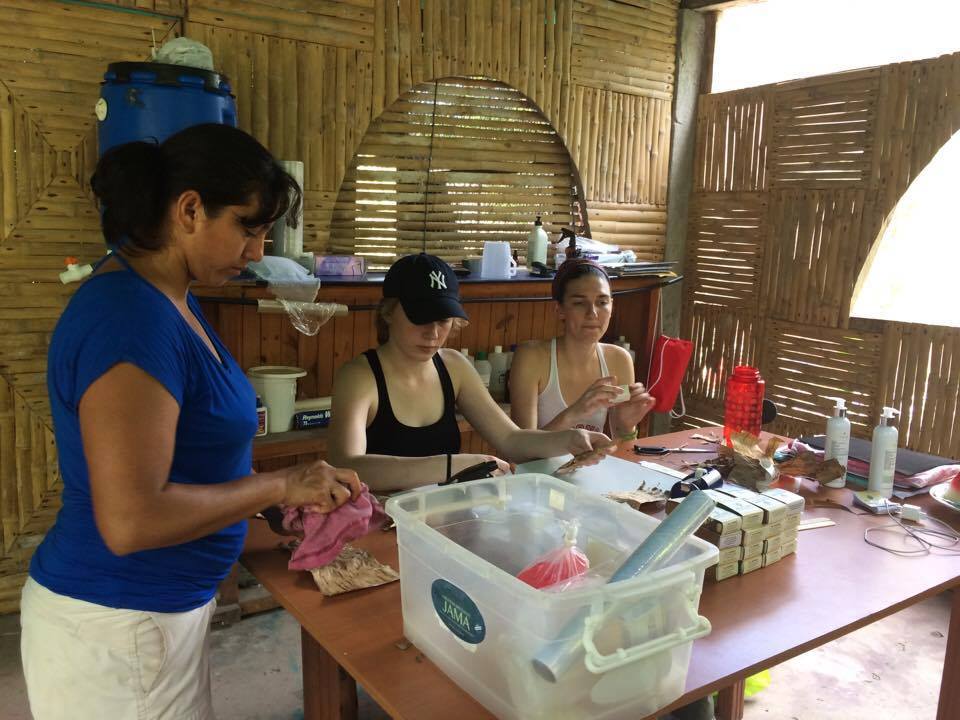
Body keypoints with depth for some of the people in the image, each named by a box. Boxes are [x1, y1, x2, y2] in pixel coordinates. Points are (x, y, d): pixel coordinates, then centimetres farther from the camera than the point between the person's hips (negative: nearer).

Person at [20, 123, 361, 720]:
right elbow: (131, 520, -29)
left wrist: (293, 492, 1)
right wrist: (282, 485, -19)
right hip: (115, 627, -8)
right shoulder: (133, 320, -26)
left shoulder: (169, 300, 4)